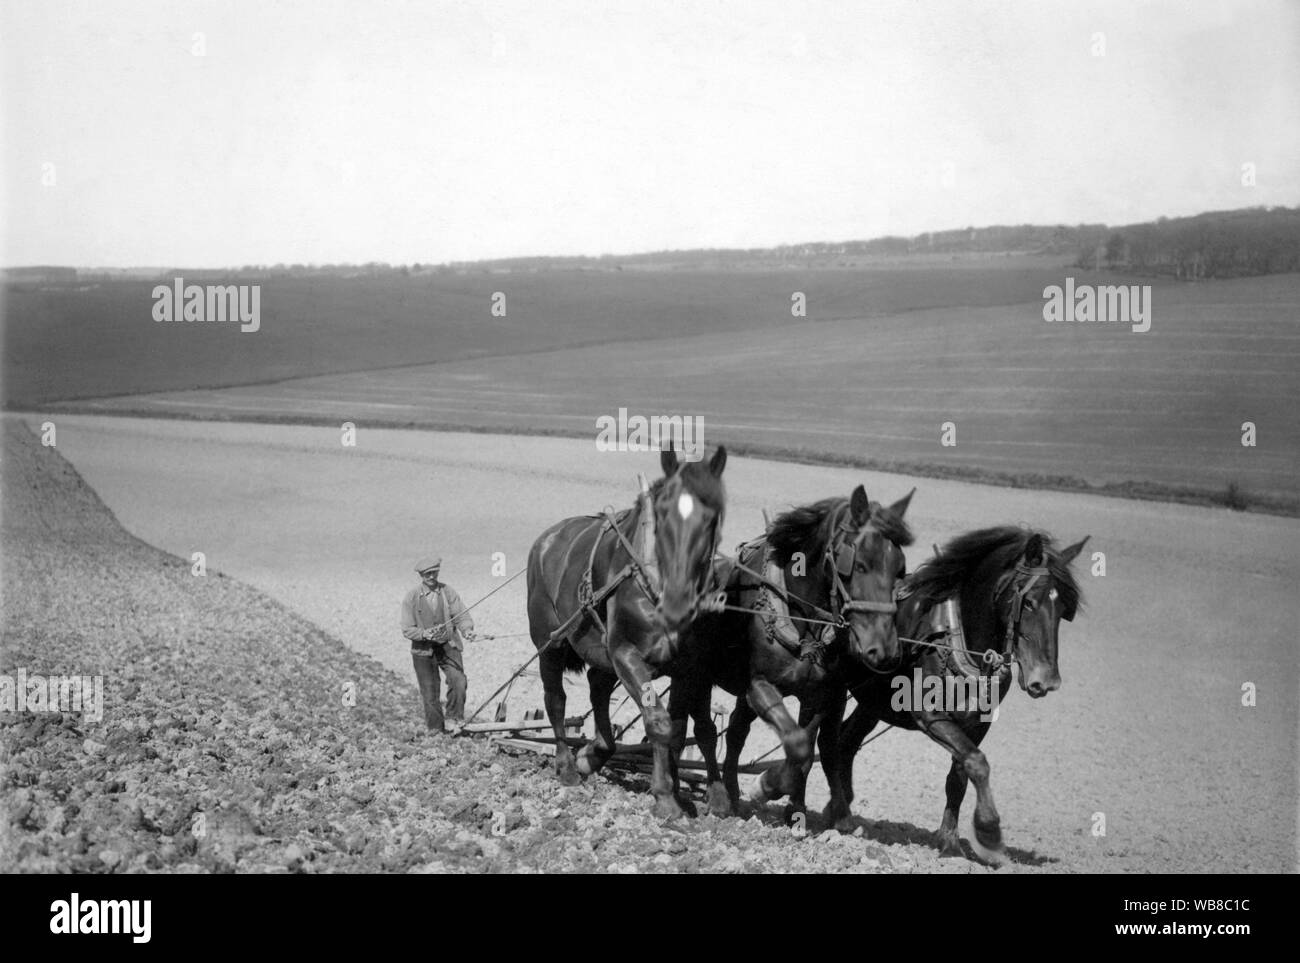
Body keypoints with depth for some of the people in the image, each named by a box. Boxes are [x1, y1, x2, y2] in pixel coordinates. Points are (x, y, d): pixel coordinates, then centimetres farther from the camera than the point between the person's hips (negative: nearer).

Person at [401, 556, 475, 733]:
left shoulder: (448, 592, 2)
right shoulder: (411, 597, -2)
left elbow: (461, 616, -2)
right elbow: (407, 629, -3)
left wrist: (467, 630, -24)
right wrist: (424, 634, -23)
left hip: (448, 646, 0)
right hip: (423, 650, 0)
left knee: (459, 681, -20)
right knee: (429, 690, 4)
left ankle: (454, 717, -2)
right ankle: (435, 729, 18)